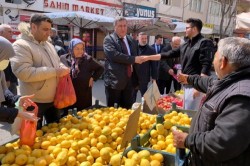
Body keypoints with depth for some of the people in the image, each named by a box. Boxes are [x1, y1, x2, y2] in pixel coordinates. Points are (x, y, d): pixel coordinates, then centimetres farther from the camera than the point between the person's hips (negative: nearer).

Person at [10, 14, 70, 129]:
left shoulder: (48, 44, 11)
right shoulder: (21, 45, -15)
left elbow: (57, 62, 23)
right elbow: (23, 72, -28)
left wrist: (63, 69, -3)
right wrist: (54, 72, -26)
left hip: (53, 98, 7)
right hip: (34, 102, -7)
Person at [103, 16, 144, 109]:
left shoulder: (131, 40, 15)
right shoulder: (109, 39, -6)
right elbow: (114, 55, -22)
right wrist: (133, 59, -22)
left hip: (129, 80, 6)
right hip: (114, 80, -6)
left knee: (126, 108, 13)